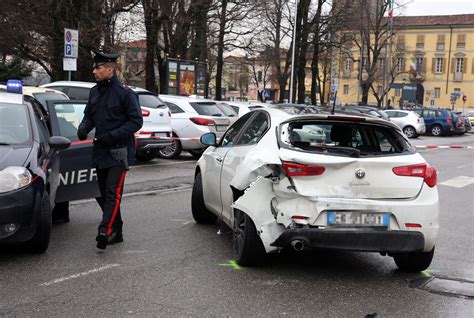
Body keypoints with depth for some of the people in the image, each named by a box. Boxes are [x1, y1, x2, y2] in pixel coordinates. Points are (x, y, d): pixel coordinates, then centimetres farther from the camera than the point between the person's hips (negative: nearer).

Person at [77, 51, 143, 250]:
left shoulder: (125, 93, -11)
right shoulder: (94, 92, 11)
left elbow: (136, 121, -11)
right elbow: (89, 116, 20)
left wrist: (112, 135, -19)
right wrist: (83, 128, -3)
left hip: (119, 152, -8)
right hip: (100, 151, 8)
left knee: (113, 192, -14)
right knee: (102, 193, 12)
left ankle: (105, 231, -18)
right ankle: (116, 232, 23)